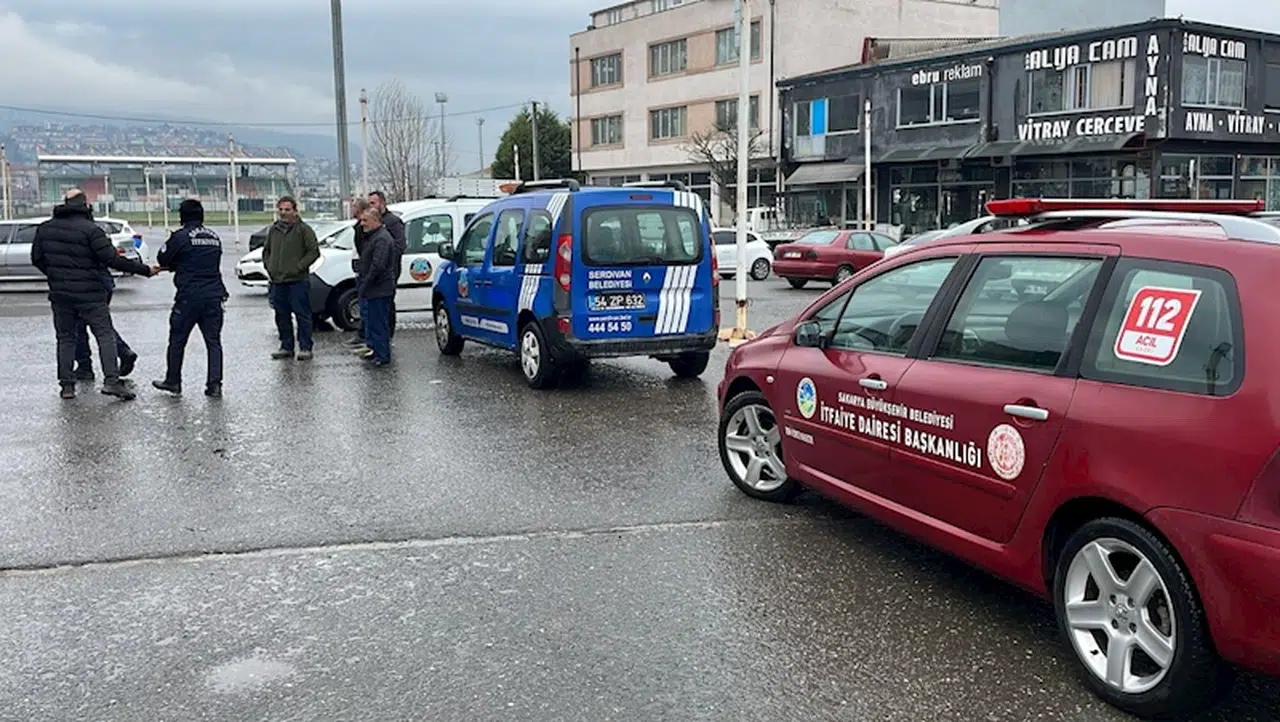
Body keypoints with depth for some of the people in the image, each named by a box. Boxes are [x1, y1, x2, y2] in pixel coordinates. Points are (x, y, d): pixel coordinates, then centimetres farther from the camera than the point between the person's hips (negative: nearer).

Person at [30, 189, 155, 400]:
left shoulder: (45, 228, 7)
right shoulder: (90, 229, -12)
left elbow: (36, 258, 12)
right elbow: (112, 259, -17)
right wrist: (144, 270, -12)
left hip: (59, 293, 5)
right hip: (89, 294, -5)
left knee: (65, 338, 13)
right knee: (105, 335, -2)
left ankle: (66, 385, 12)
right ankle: (112, 381, -12)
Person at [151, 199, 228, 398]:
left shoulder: (181, 236, -8)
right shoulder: (214, 238, 9)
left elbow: (162, 259, -1)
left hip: (189, 297, -4)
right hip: (214, 296, 4)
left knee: (177, 340, 11)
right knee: (213, 341, 6)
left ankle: (172, 381, 21)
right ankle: (215, 384, 0)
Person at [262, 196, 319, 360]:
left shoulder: (304, 229, -4)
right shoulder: (273, 229, 14)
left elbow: (314, 251, -8)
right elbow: (266, 250, 26)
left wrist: (299, 267, -13)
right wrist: (268, 266, 10)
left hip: (298, 281, -6)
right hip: (277, 281, 6)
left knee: (302, 315, -4)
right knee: (282, 317, 10)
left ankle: (305, 348, 1)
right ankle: (286, 347, 19)